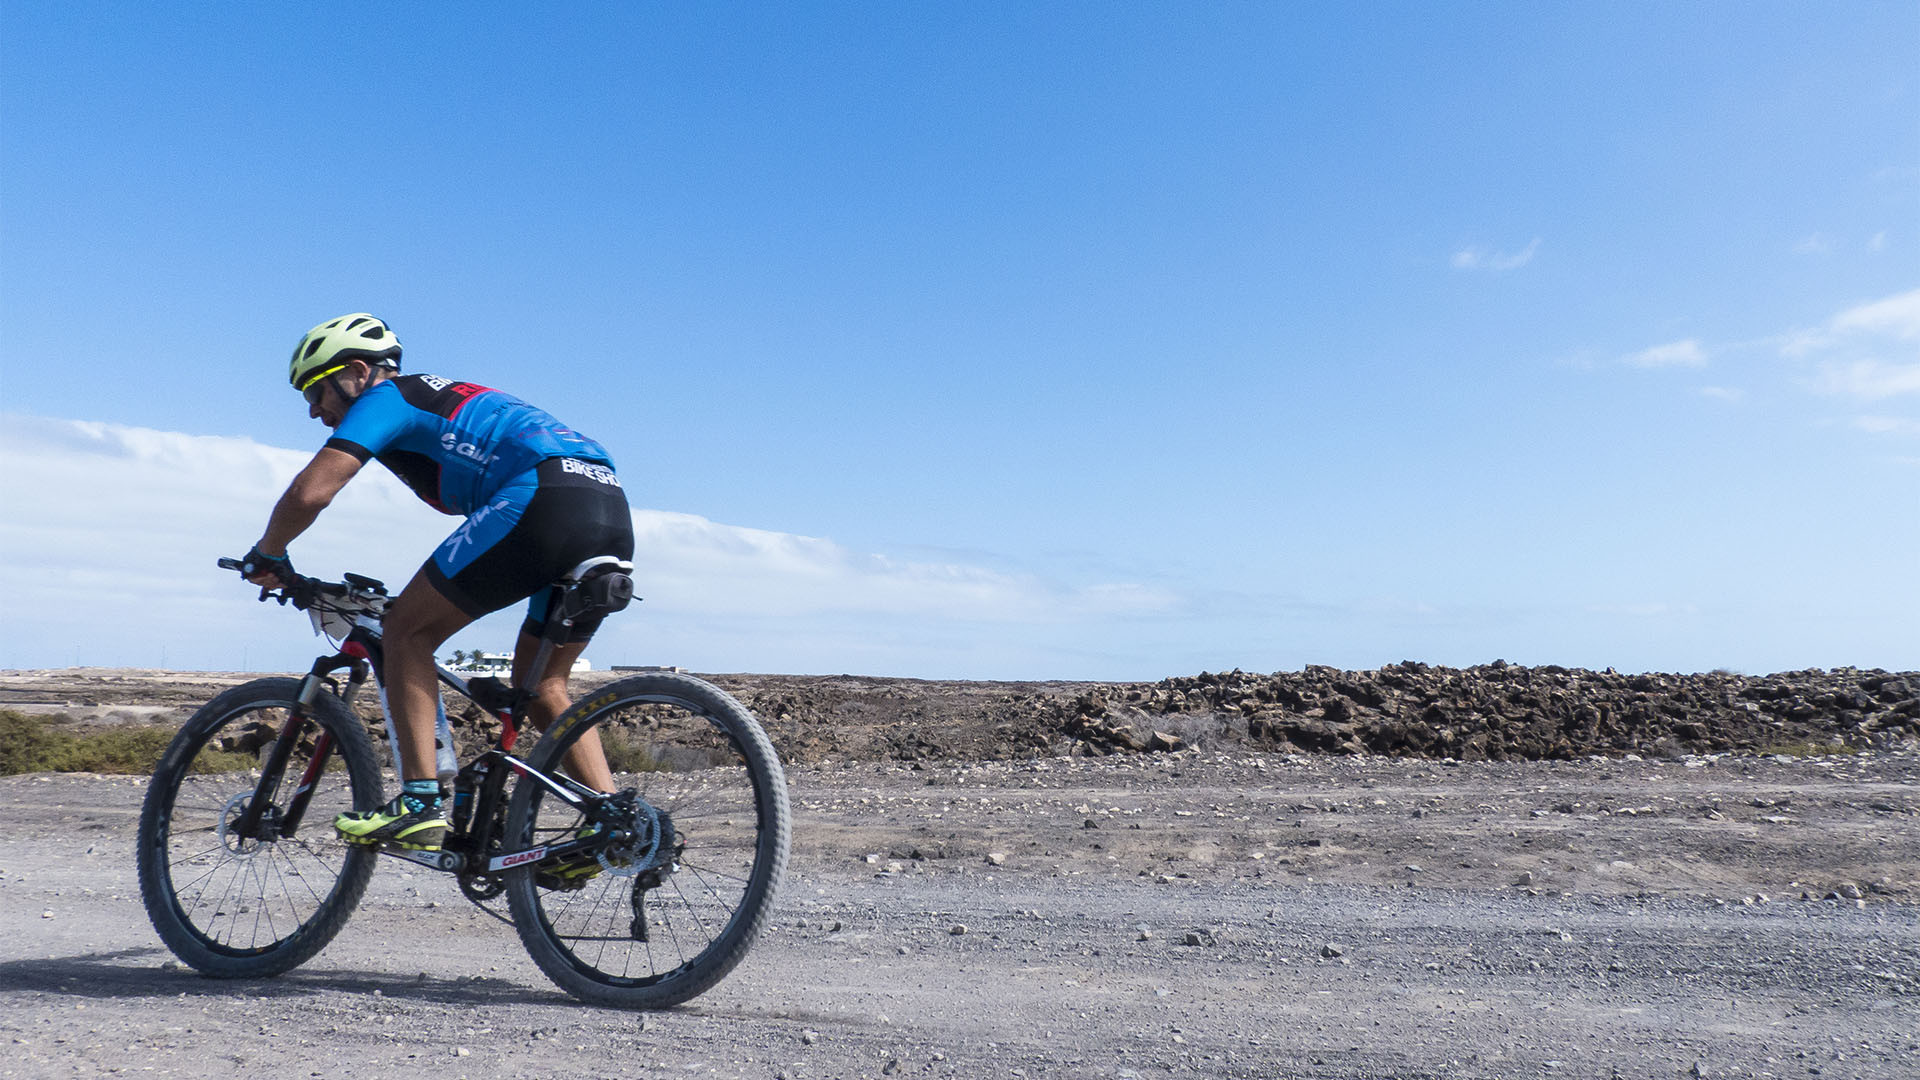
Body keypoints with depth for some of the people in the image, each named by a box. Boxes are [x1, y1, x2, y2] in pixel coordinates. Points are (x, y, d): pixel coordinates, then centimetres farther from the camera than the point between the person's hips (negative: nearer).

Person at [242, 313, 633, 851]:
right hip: (614, 512, 9)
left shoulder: (385, 397, 10)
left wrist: (266, 555, 19)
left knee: (407, 631, 6)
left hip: (544, 500, -9)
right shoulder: (444, 399, 37)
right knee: (540, 686, 19)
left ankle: (420, 803, 2)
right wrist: (433, 594, 48)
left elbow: (309, 493, -1)